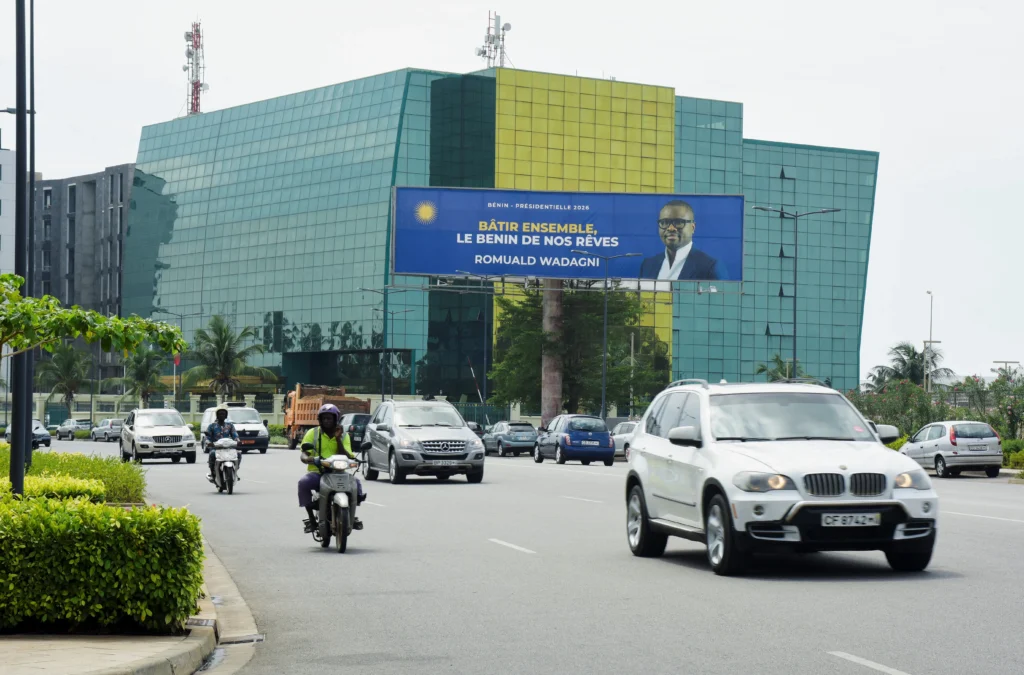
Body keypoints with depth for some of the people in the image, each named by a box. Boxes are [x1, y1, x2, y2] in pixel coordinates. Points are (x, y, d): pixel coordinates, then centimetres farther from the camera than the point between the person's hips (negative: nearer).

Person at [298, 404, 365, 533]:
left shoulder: (343, 435, 9)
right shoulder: (312, 434, 6)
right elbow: (303, 454, -4)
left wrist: (338, 439, -12)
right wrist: (307, 458, -29)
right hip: (317, 472, -1)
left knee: (355, 482, -24)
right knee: (303, 483, -32)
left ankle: (352, 516, -4)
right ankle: (311, 519, -21)